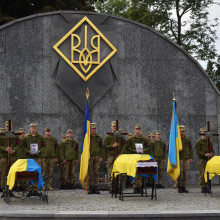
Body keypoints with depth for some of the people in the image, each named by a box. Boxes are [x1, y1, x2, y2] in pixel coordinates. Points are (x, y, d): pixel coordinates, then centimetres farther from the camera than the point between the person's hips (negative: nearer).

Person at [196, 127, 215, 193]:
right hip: (201, 160, -4)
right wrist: (204, 154, -24)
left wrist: (211, 154, -14)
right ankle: (202, 188, -3)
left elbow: (212, 151, 10)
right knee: (202, 174, -7)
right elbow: (198, 151, -9)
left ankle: (207, 187, 8)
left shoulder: (209, 142, 14)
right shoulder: (198, 142, 0)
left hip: (208, 160, 4)